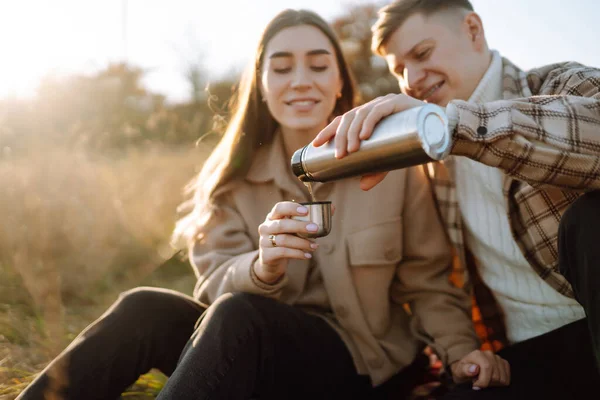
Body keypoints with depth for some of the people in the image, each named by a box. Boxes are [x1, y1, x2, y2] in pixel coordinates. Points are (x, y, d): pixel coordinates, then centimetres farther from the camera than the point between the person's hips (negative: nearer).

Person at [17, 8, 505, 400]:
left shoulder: (391, 166, -5)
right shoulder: (234, 174, 1)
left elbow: (426, 282, 2)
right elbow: (216, 285, -9)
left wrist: (461, 348, -16)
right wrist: (262, 268, -31)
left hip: (357, 361, -2)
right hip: (254, 347, 3)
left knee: (236, 317, -32)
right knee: (144, 309, -24)